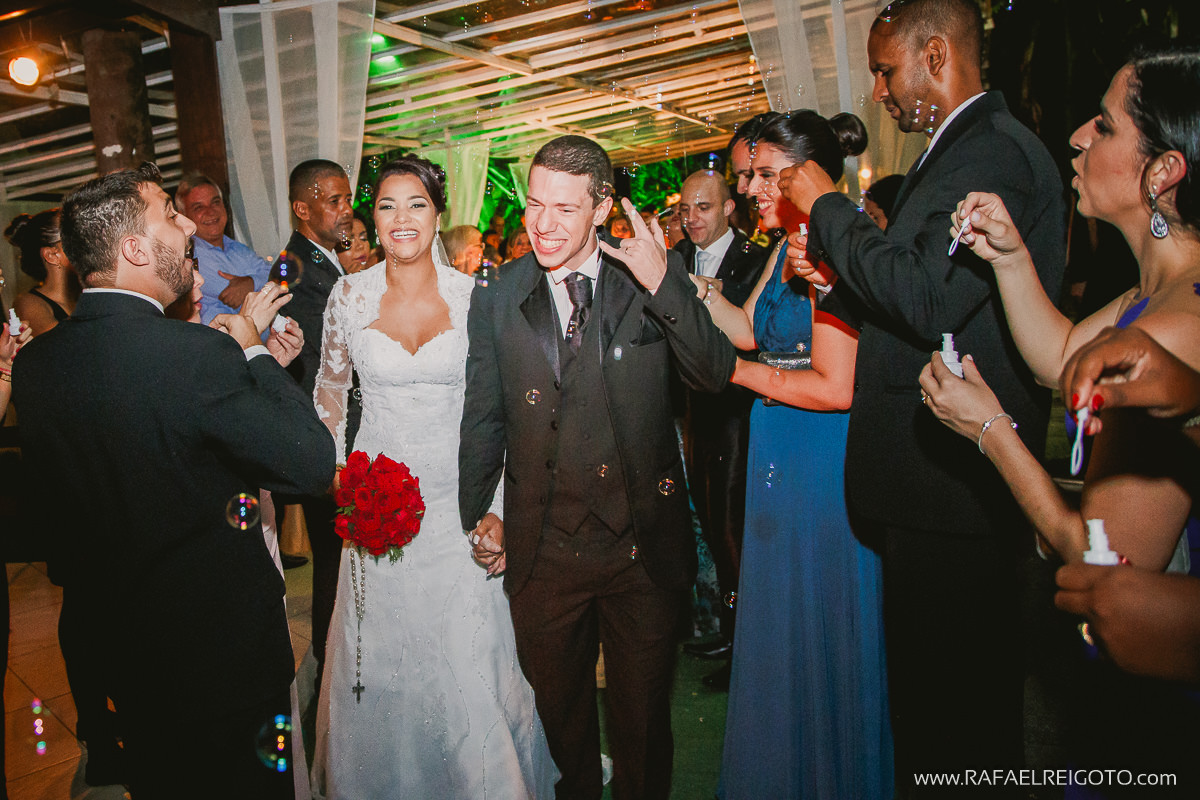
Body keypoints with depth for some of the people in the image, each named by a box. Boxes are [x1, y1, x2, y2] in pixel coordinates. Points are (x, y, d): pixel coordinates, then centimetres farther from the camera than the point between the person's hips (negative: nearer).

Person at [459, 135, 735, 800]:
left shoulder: (657, 276, -6)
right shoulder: (496, 300, -2)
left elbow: (716, 375, -13)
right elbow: (483, 417, 6)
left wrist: (663, 284, -24)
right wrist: (476, 515, 7)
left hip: (645, 545, -1)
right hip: (543, 551, 2)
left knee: (643, 709, 19)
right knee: (559, 706, 23)